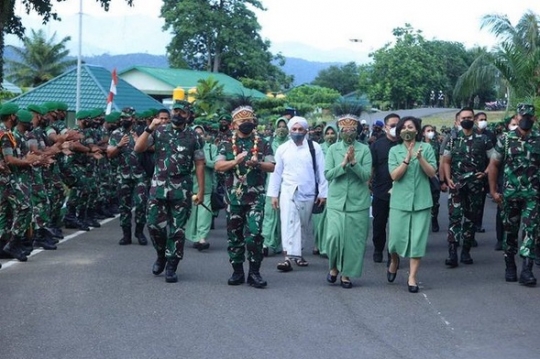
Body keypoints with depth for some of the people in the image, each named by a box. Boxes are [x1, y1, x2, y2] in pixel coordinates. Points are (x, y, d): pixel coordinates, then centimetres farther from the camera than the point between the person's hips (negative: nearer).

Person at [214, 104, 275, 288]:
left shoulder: (263, 144, 7)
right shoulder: (227, 144, 8)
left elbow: (271, 167, 3)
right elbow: (218, 166, -1)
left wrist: (258, 163, -16)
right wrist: (235, 161, -17)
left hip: (256, 196, -2)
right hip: (234, 196, 2)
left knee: (254, 234, -10)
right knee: (234, 234, 6)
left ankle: (254, 272, 0)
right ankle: (237, 271, 17)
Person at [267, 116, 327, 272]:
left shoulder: (314, 147, 0)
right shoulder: (282, 149, 4)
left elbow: (321, 171, 0)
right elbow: (276, 172, 6)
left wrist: (322, 193, -3)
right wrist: (273, 194, 3)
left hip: (308, 193, 1)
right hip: (288, 192, -1)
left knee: (304, 225, 11)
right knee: (289, 222, -14)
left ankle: (298, 253, 27)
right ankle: (289, 256, -20)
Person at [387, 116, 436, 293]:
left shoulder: (426, 148, 2)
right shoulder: (394, 150, 3)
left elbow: (432, 173, -4)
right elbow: (394, 175, -8)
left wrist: (420, 158, -19)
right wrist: (407, 158, -20)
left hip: (421, 200, 0)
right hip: (400, 200, 0)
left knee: (417, 239, -1)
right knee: (396, 237, 2)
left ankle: (412, 277, 7)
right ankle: (394, 262, 34)